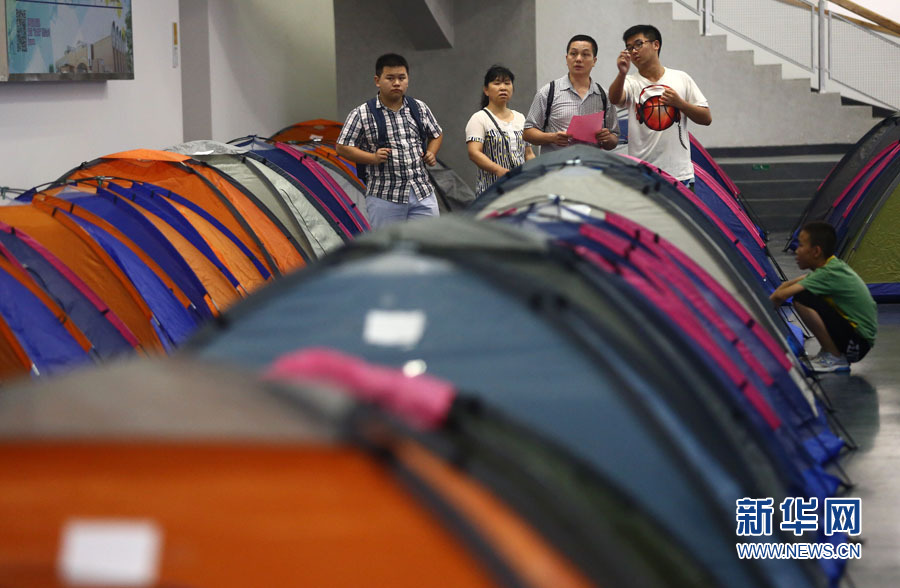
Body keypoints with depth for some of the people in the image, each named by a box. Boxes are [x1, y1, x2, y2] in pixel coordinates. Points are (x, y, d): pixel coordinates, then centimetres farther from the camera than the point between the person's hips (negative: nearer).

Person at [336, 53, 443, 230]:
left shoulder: (420, 109, 8)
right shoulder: (362, 114, -5)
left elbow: (436, 134, 23)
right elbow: (342, 147, -3)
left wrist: (431, 153, 3)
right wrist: (373, 158, -16)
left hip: (423, 194, 4)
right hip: (385, 197, -4)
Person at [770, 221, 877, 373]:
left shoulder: (829, 274, -20)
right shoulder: (834, 265, 7)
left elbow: (781, 295, -23)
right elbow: (787, 285, 15)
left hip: (858, 342, -9)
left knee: (802, 299, -21)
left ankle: (834, 358, -12)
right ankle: (831, 352, 15)